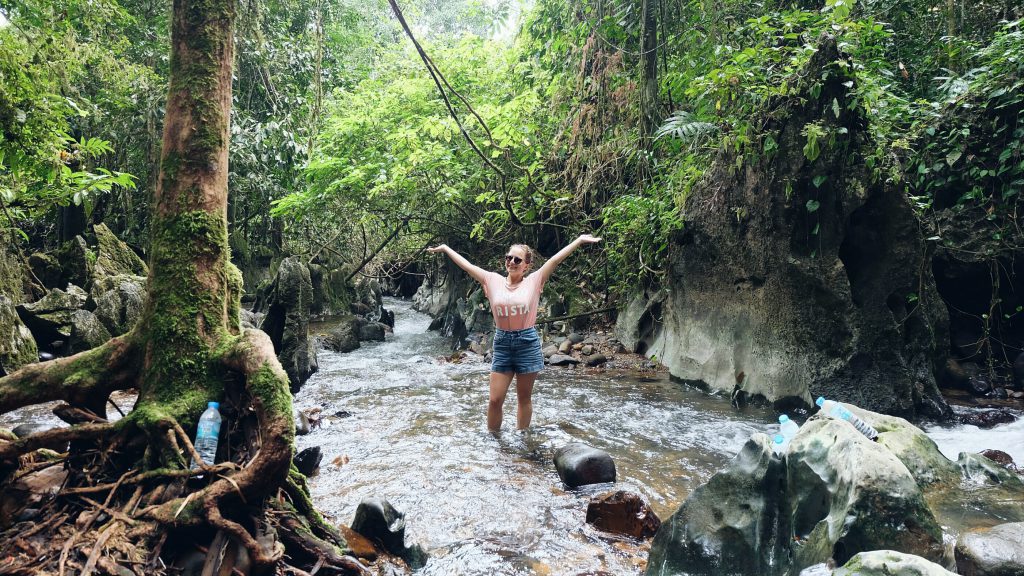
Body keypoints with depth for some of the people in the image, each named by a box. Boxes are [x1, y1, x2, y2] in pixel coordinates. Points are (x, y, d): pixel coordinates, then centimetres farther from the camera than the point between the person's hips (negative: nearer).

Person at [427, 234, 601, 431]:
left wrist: (580, 240, -10)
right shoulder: (493, 281, 3)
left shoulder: (534, 281, -3)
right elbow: (466, 265, 8)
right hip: (502, 343, 2)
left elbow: (556, 259, -8)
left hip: (527, 343, -2)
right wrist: (445, 247, 13)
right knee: (495, 400, 3)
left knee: (524, 398, 12)